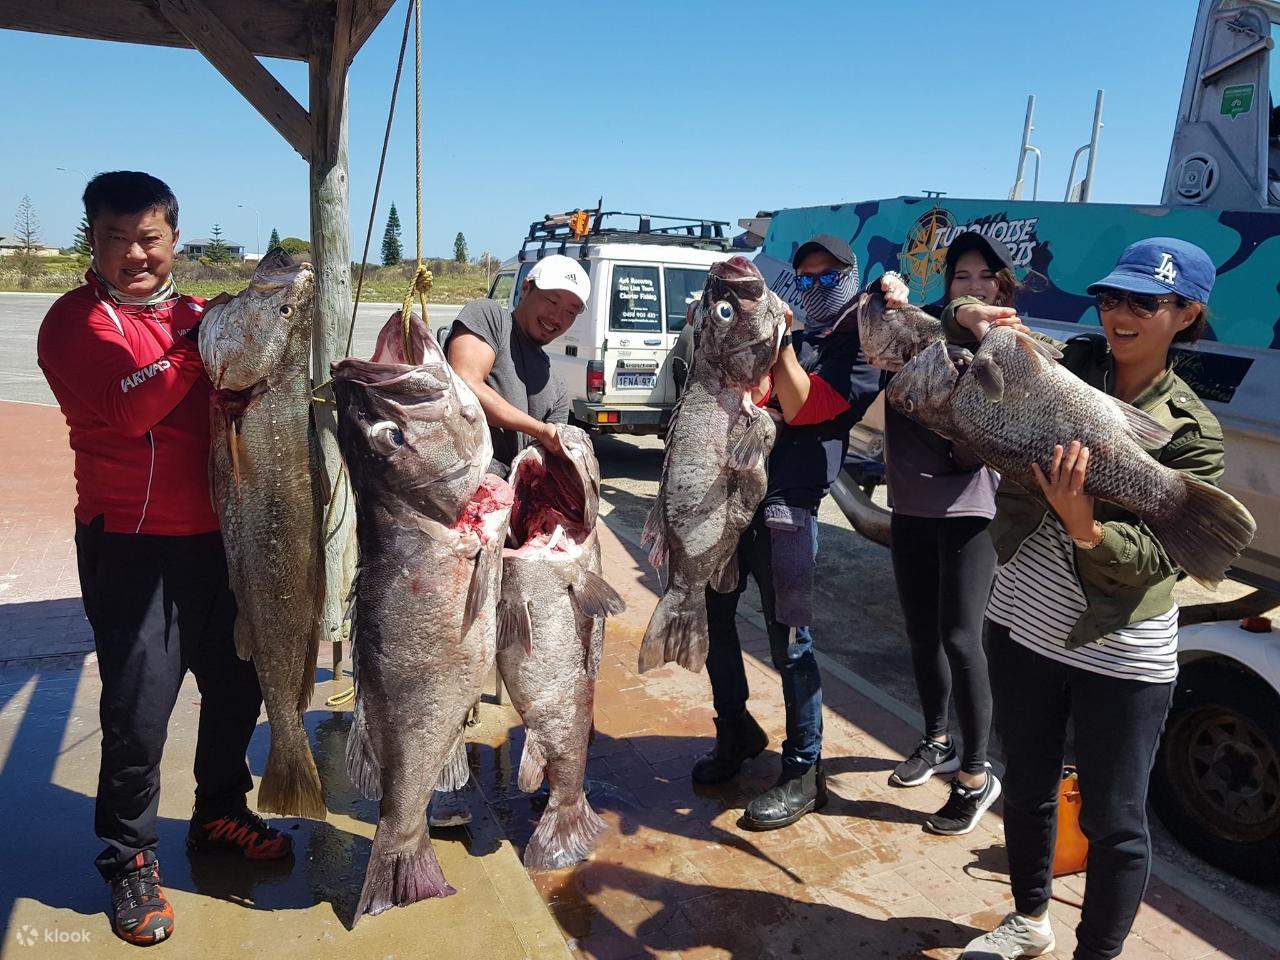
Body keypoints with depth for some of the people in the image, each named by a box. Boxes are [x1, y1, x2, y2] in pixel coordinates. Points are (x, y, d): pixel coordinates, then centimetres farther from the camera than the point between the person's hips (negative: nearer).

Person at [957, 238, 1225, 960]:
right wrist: (968, 319, -20)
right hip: (1022, 623, 4)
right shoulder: (1061, 363, -1)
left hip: (1122, 654, -3)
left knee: (1114, 821, 9)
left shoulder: (1193, 431, -8)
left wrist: (1085, 527, -35)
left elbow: (1160, 554, -16)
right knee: (1027, 788, 21)